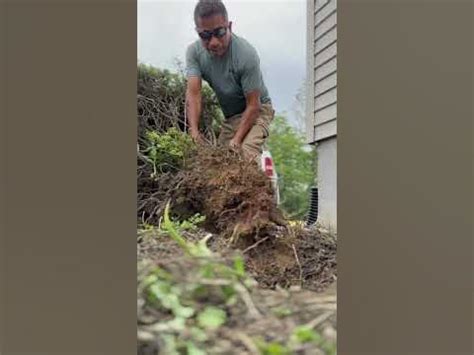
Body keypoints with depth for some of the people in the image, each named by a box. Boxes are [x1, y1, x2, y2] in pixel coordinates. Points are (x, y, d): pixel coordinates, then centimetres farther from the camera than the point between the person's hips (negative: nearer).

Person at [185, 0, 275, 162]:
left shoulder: (247, 54, -28)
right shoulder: (194, 52, -15)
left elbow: (253, 105, -24)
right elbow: (193, 93, -24)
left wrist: (237, 140, -31)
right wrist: (194, 131, -38)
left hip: (257, 109, -5)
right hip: (229, 115, 5)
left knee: (246, 152, -28)